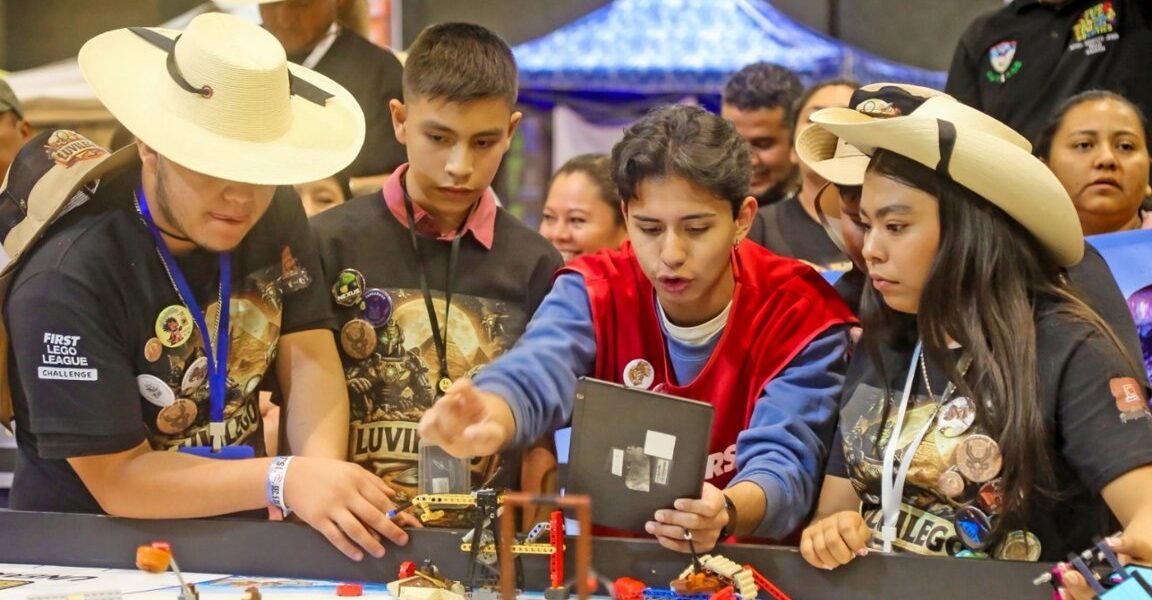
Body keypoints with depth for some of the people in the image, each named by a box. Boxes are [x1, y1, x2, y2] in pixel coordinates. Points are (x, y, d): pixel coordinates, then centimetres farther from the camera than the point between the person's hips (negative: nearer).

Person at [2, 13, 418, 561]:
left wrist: (322, 474, -27)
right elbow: (116, 478, -21)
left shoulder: (273, 216, -1)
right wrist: (283, 481, -32)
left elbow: (309, 358, -7)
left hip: (237, 532, 5)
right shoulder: (66, 280, -22)